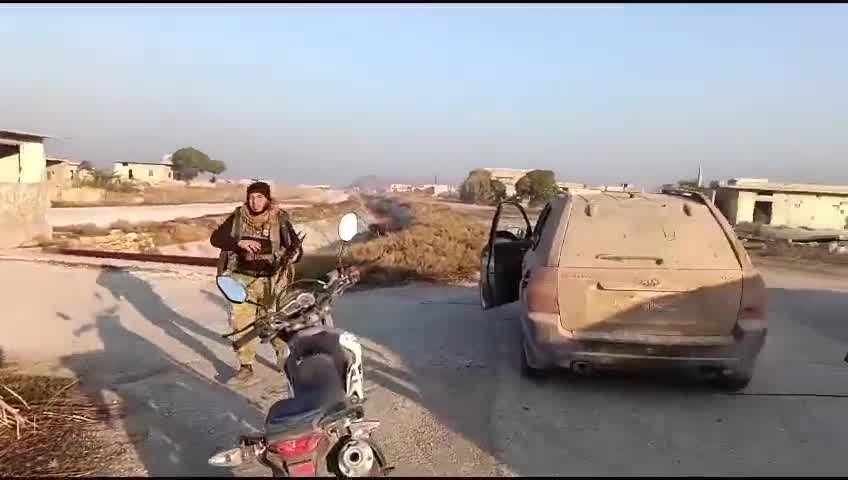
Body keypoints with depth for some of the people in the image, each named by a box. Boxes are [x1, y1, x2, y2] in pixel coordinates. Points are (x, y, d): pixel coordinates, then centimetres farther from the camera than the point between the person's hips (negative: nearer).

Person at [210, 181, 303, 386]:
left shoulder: (280, 220, -5)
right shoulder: (238, 217, 0)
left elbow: (296, 248, -7)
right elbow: (215, 238, -5)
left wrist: (288, 258, -30)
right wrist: (239, 242, -21)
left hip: (271, 280, -1)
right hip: (242, 279, 2)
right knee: (241, 322, -5)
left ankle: (281, 347, 39)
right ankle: (246, 368, 8)